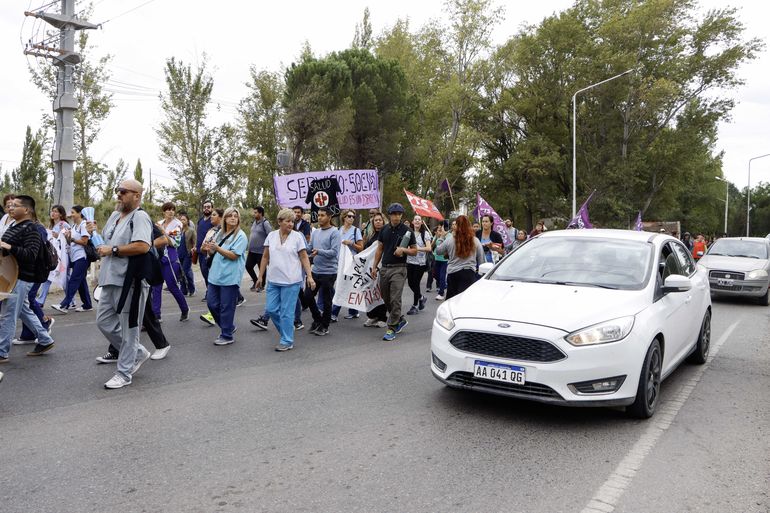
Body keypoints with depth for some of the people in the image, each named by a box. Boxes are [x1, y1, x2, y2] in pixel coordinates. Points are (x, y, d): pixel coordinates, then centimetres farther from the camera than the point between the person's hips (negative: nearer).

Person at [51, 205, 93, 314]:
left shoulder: (84, 225, -8)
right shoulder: (74, 226, 18)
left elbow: (84, 242, -13)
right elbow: (71, 242, 19)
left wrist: (72, 239, -8)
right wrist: (67, 237, -1)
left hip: (82, 258, -9)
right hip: (75, 258, 9)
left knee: (73, 281, -12)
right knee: (81, 281, 9)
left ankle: (64, 305, -15)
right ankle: (87, 305, 13)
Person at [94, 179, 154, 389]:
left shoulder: (140, 217, -12)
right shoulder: (115, 216, 15)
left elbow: (143, 246, -26)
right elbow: (106, 240, 30)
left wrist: (113, 250, -18)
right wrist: (103, 251, 12)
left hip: (130, 281, -10)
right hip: (111, 279, 10)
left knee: (128, 327, 0)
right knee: (104, 321, 14)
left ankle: (124, 373, 12)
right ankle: (138, 353, 28)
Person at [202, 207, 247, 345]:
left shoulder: (240, 236, -7)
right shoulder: (220, 233, 13)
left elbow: (234, 255, -15)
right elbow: (213, 252, 20)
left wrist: (217, 248, -22)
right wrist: (207, 249, -2)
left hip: (230, 277, -7)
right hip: (215, 275, 7)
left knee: (226, 307, -1)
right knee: (212, 304, 9)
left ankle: (227, 336, 13)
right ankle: (228, 327, 28)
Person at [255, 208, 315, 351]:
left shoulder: (297, 236, -3)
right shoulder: (271, 235, 6)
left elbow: (304, 258, -3)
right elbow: (265, 257, 11)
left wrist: (309, 276, -11)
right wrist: (260, 276, 10)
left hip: (291, 281, -4)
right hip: (273, 280, 4)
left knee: (286, 312, -1)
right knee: (272, 309, 6)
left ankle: (287, 341, 11)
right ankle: (287, 332, 27)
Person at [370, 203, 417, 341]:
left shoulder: (407, 231, -3)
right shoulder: (384, 230, 9)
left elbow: (415, 251, 1)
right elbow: (380, 249, 14)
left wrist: (404, 250, -18)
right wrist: (374, 266, 9)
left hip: (398, 269, -5)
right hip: (385, 268, 5)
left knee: (395, 299, -8)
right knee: (386, 298, 12)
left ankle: (392, 328, 0)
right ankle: (400, 320, 30)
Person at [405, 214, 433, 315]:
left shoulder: (425, 233, -6)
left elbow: (429, 248, -15)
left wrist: (417, 248, -26)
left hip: (420, 262, -4)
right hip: (410, 261, 4)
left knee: (416, 284, 0)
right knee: (410, 283, 8)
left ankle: (415, 306, 15)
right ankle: (421, 298, 35)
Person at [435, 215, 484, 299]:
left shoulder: (449, 240, -3)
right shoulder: (475, 241, 0)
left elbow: (438, 251, 12)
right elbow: (481, 260, 6)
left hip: (452, 273, 1)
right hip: (469, 273, -1)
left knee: (451, 299, 13)